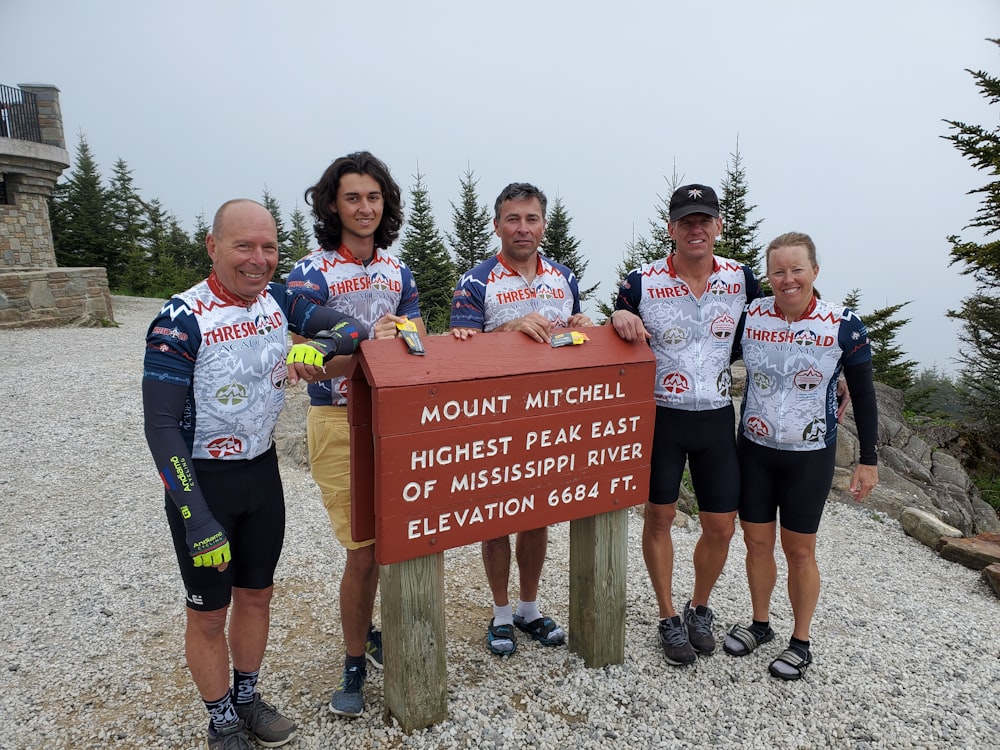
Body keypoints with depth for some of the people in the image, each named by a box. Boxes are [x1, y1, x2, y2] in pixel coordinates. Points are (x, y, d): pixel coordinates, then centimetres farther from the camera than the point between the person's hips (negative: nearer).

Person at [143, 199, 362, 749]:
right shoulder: (182, 320, -20)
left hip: (262, 469, 5)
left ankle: (248, 700, 42)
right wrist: (197, 521, -22)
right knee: (209, 613, 11)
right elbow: (161, 425, -20)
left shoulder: (277, 300, -4)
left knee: (256, 594, 19)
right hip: (202, 479, -5)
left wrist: (318, 348, -23)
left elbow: (347, 325, 1)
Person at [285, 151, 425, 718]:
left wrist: (412, 339, -10)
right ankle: (356, 663, 21)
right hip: (340, 422, -5)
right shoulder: (311, 274, -8)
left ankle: (365, 631, 38)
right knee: (364, 550, -1)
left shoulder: (398, 271, 9)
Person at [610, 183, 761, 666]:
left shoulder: (741, 278, 0)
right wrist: (620, 318, -20)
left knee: (721, 526, 7)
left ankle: (699, 609, 34)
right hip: (660, 415, -2)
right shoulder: (642, 282, -8)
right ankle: (668, 618, 29)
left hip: (716, 417, 2)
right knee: (659, 517, 9)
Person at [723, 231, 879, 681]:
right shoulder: (748, 317, -6)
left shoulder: (844, 327, -10)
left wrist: (868, 460, -1)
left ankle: (801, 642, 28)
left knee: (799, 549, 8)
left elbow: (863, 396, -2)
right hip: (754, 450, 3)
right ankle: (760, 624, 34)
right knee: (757, 542, 12)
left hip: (810, 456, -2)